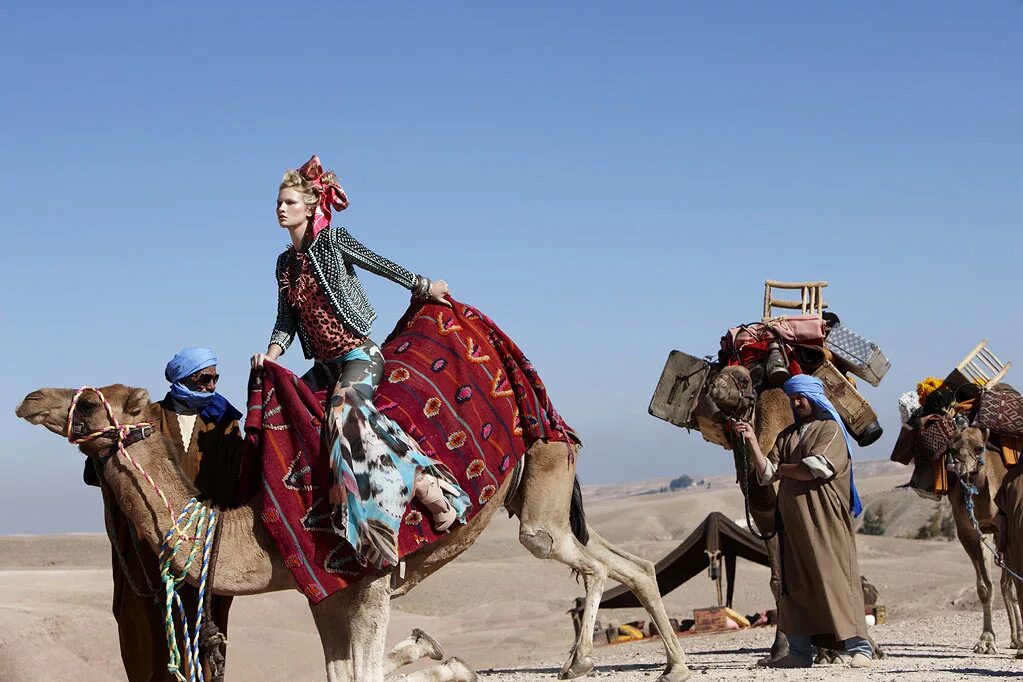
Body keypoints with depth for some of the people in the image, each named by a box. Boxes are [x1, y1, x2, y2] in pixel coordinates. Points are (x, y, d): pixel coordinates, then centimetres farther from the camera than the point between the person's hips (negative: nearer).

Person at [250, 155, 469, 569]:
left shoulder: (333, 241, -3)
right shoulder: (285, 263, 15)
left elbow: (383, 266, 2)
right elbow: (286, 320, 13)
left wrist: (423, 286, 5)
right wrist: (272, 354, -4)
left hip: (358, 353, -9)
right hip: (326, 363, 9)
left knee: (346, 410, -35)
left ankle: (424, 484, -40)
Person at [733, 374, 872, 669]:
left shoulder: (830, 430, 1)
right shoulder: (788, 436, 19)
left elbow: (815, 469, -12)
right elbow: (767, 474, 10)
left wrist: (782, 468, 2)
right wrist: (752, 441, 0)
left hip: (824, 519, -6)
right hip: (794, 520, 6)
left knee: (834, 576, -11)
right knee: (795, 583, 4)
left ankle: (859, 647, -11)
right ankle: (800, 651, 7)